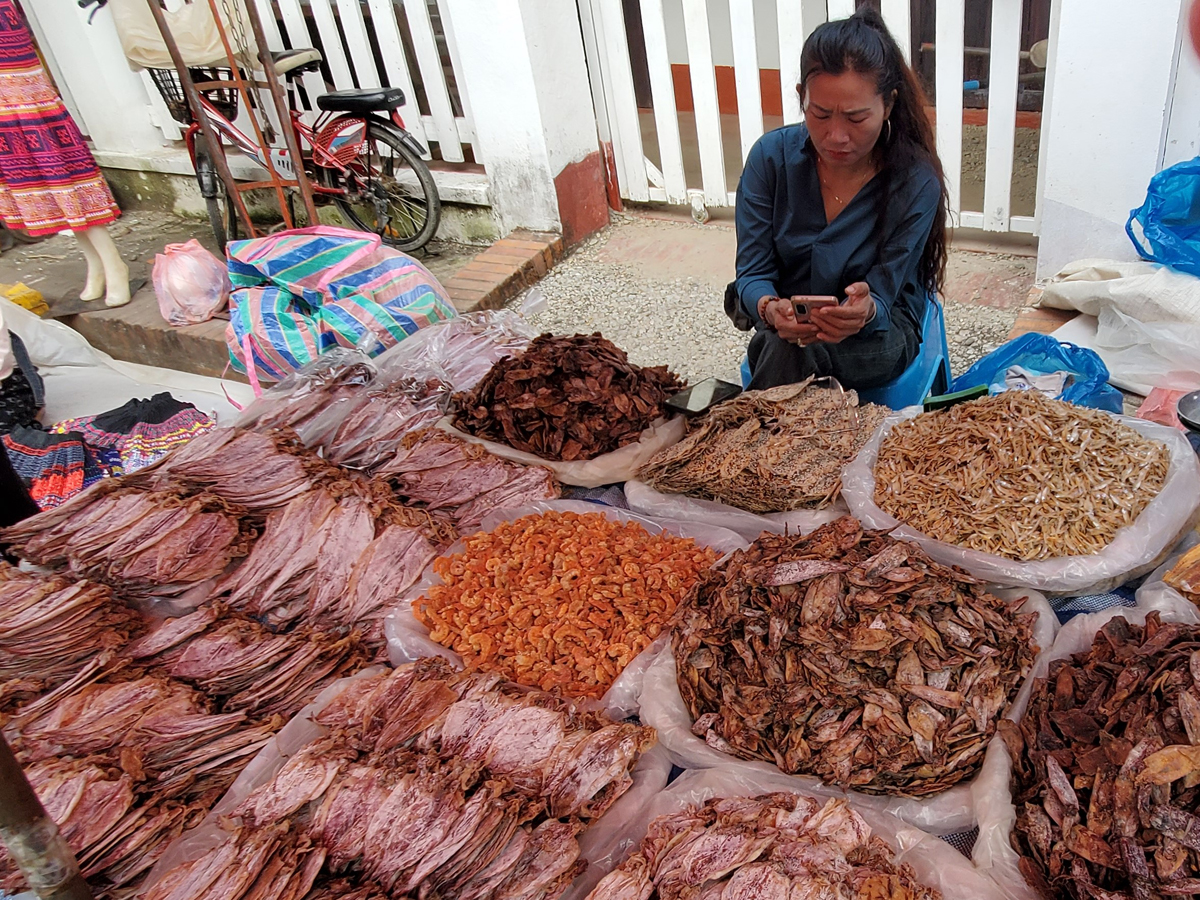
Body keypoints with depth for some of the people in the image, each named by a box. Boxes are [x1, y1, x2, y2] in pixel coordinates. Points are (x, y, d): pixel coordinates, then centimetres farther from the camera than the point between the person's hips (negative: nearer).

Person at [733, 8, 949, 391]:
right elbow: (752, 271, -11)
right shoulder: (772, 155, -10)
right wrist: (770, 308, -35)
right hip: (784, 327, 2)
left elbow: (881, 296, -17)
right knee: (781, 339, -33)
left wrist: (865, 310, -43)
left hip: (881, 336, -2)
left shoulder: (917, 183, -16)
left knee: (787, 350, -32)